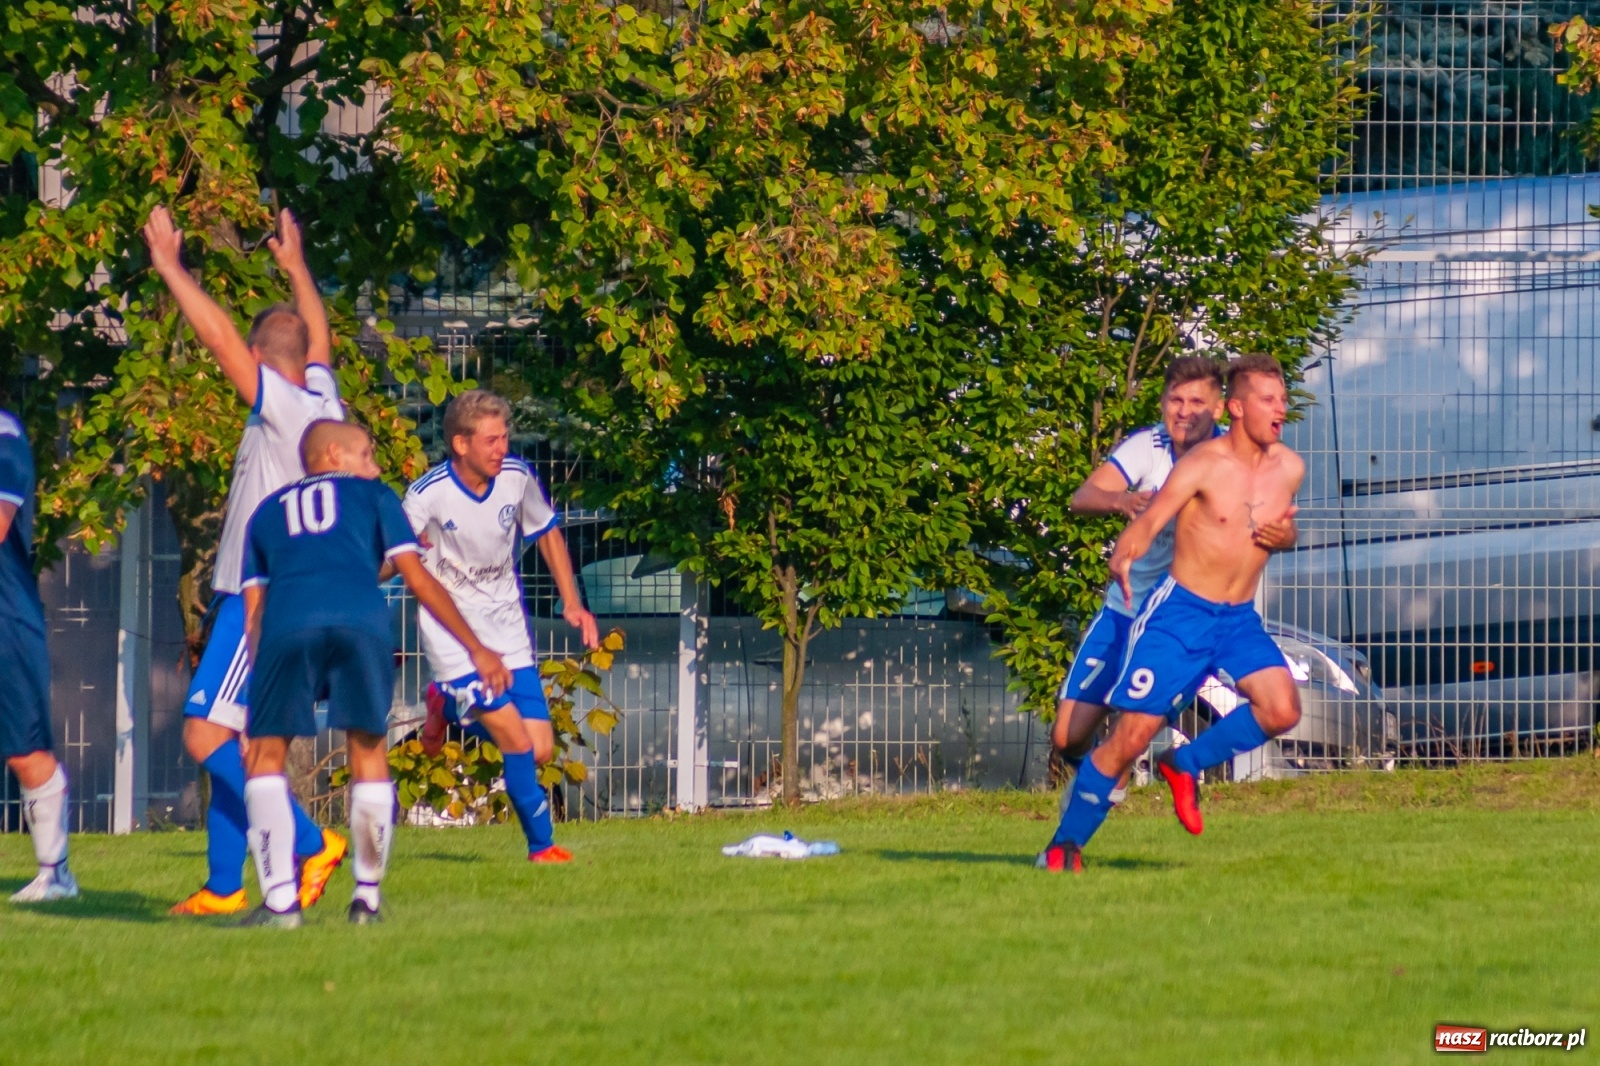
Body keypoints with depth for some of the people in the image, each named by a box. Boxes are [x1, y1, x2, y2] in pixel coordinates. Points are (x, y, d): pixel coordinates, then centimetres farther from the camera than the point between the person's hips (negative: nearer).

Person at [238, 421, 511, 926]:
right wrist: (477, 650, 24)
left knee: (266, 756, 10)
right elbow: (418, 579, 21)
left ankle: (280, 899, -3)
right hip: (361, 620, -1)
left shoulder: (268, 511, 34)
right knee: (368, 751, 15)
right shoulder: (372, 496, 29)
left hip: (287, 622, 1)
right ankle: (367, 898, 15)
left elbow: (253, 609, 27)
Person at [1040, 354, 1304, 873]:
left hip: (1241, 618, 5)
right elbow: (1146, 523, -19)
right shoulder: (1203, 466, -13)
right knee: (1132, 735, -6)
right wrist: (1123, 561, -41)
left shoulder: (1289, 469, 2)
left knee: (1282, 708, -19)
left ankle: (1186, 764, 6)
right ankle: (1067, 844, 10)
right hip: (1181, 612, -5)